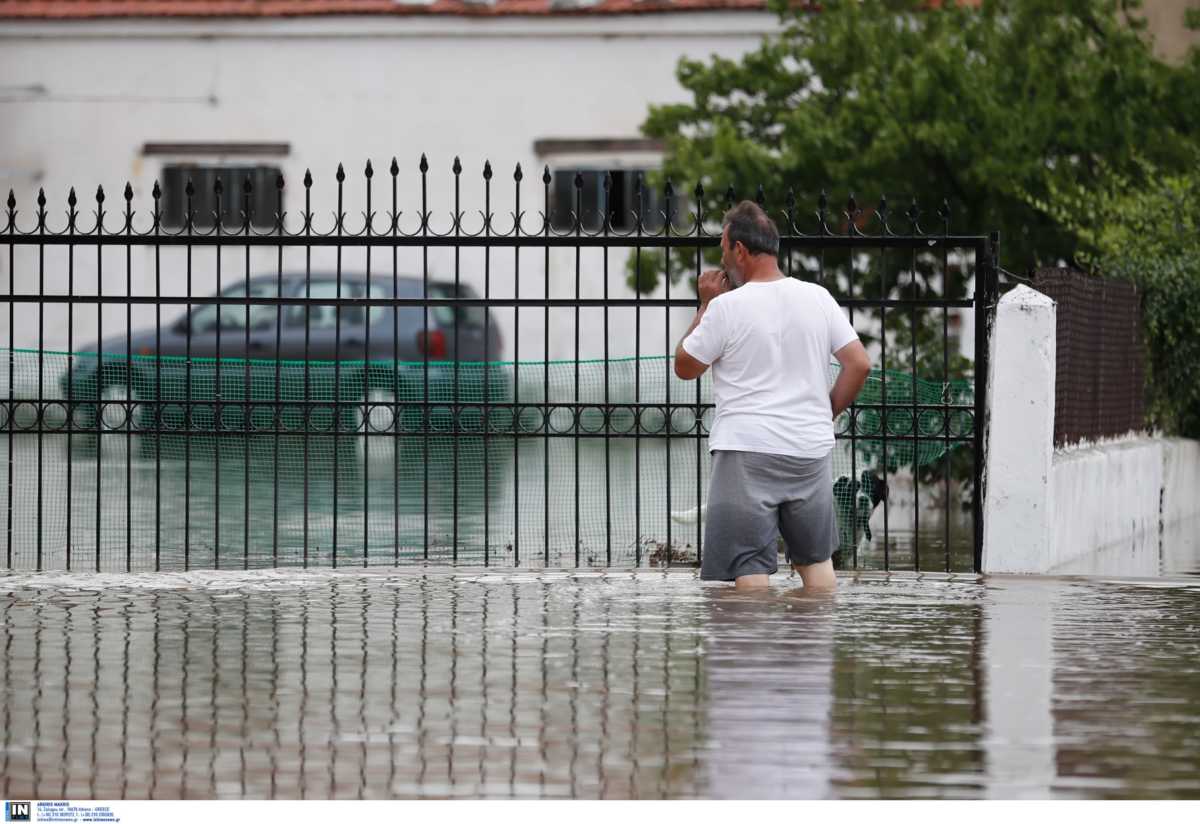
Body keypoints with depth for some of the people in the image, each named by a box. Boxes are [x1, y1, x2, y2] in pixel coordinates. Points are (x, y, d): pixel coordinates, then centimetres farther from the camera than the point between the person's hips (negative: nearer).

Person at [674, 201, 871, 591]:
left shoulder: (726, 307, -9)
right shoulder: (818, 298, 4)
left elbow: (684, 367, 4)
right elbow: (859, 364, 3)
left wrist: (705, 305, 10)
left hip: (747, 451, -5)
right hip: (811, 451, 5)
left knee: (749, 571, -4)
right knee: (816, 559, 18)